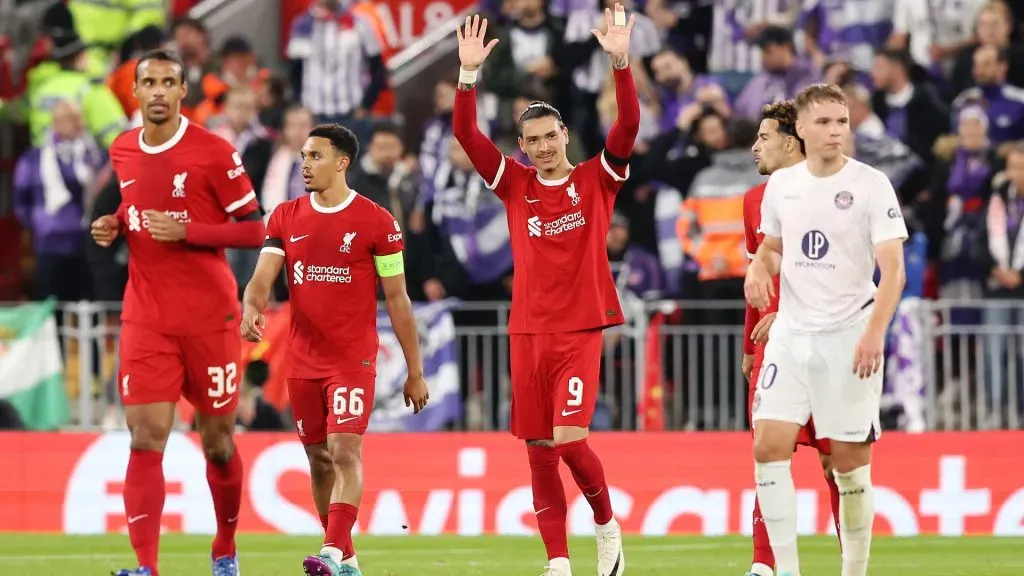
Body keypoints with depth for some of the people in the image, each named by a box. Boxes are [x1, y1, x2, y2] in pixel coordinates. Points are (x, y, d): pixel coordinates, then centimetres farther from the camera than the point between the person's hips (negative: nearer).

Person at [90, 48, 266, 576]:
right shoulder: (122, 152, 8)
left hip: (210, 318, -3)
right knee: (146, 438, -10)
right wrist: (114, 227, 4)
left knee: (217, 442, 8)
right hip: (146, 318, 3)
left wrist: (186, 231, -19)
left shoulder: (214, 153, -9)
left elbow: (253, 231, -8)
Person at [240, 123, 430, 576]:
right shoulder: (286, 217, 8)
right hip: (302, 361, 5)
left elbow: (397, 298, -1)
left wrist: (415, 372, 0)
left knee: (345, 452, -16)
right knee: (319, 458, 8)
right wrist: (252, 310, -26)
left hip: (353, 358, -5)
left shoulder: (376, 221, -4)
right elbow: (263, 277, -1)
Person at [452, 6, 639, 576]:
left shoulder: (596, 179, 3)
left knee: (569, 440, -15)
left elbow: (629, 125, -11)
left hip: (580, 331, -3)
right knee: (538, 450, 3)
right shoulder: (516, 184, 8)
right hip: (527, 332, 3)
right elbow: (467, 135, -1)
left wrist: (621, 62, -22)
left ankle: (607, 524, 11)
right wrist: (469, 74, -14)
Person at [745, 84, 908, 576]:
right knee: (768, 446, -9)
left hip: (849, 337, -4)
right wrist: (759, 270, 0)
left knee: (850, 462, -1)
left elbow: (893, 269, -12)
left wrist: (875, 333, -25)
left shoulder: (871, 185, -7)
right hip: (791, 332, 4)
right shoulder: (781, 184, 7)